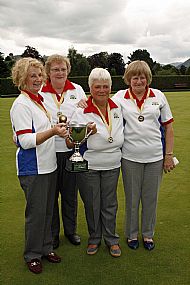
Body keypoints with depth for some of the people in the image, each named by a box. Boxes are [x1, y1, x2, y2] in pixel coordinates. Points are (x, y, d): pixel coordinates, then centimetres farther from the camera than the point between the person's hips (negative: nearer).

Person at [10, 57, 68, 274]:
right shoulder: (21, 105, -15)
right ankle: (32, 255, 21)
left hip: (48, 164, 8)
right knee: (36, 212, 2)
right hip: (32, 168, -8)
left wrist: (59, 130, 14)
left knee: (48, 209, 16)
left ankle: (46, 248, 32)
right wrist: (53, 131, -30)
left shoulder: (38, 100, 12)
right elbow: (25, 141, -21)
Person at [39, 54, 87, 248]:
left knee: (70, 194, 14)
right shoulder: (39, 92, -1)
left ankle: (71, 230, 33)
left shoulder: (77, 90, 7)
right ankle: (52, 232, 29)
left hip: (71, 150, 2)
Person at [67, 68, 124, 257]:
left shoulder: (118, 109, 1)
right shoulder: (81, 113, -12)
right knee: (91, 204, 11)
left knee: (109, 203, 13)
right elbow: (70, 143, -11)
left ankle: (111, 239, 32)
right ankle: (94, 238, 33)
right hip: (89, 166, -3)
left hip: (112, 166, 3)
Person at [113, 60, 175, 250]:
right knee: (132, 199, 12)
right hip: (130, 157, -1)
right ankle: (131, 234, 31)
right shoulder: (120, 97, 1)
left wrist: (169, 155, 3)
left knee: (150, 198, 13)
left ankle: (148, 234, 33)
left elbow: (168, 126, 6)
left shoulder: (158, 96, 3)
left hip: (155, 156, 1)